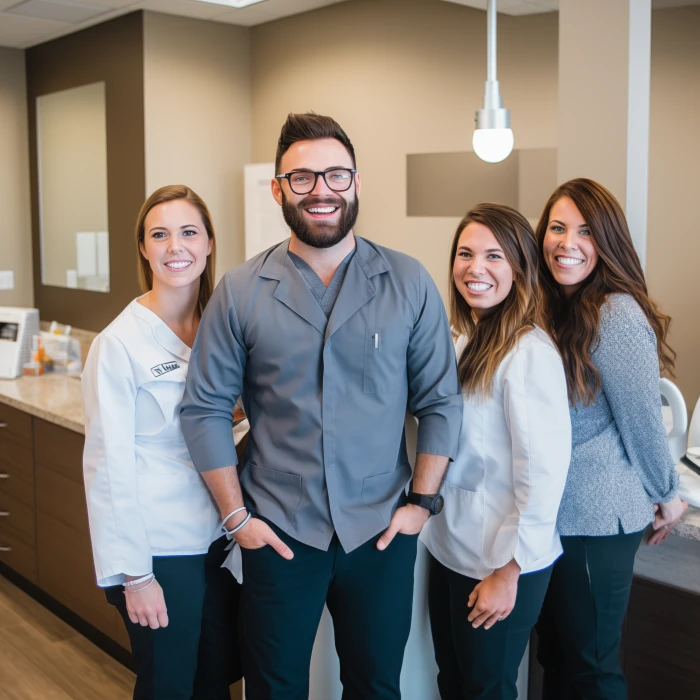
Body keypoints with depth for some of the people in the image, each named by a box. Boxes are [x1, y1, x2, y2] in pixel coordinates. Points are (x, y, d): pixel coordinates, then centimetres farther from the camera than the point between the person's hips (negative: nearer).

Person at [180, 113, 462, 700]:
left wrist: (422, 501, -4)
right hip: (278, 533, 0)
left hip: (382, 532, 1)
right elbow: (205, 409, -1)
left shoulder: (409, 283, -3)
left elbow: (440, 400, 0)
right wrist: (236, 515, -4)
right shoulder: (240, 292, -4)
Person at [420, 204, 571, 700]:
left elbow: (545, 470, -22)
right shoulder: (465, 341, 6)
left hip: (502, 564, -7)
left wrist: (510, 571, -18)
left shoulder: (530, 353, -21)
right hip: (450, 548, 8)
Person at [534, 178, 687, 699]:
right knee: (555, 656, 21)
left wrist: (667, 496, -3)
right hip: (552, 512, 8)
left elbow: (644, 420, -14)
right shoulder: (552, 308, 5)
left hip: (596, 519, -8)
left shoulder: (616, 315, -20)